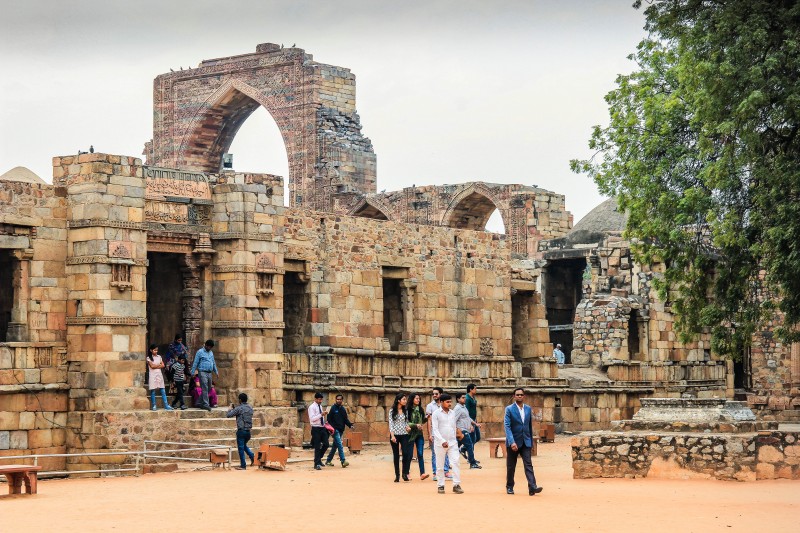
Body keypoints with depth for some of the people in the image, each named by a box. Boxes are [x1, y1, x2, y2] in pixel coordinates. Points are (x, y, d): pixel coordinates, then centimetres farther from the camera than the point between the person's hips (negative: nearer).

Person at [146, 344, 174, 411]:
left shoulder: (159, 357, 13)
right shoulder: (149, 358, 0)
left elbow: (163, 365, 4)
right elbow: (152, 366, -12)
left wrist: (155, 366, -7)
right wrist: (159, 364, -1)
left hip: (159, 375, 4)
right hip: (152, 375, -4)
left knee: (163, 391, 0)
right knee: (153, 391, -2)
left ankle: (166, 405, -2)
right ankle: (154, 406, 2)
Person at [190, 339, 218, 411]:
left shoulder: (211, 353, 19)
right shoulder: (200, 352, -3)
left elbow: (213, 363, 27)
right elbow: (195, 363, -4)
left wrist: (216, 372, 22)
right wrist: (193, 373, -8)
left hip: (209, 373, 7)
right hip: (202, 372, -7)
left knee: (208, 389, 7)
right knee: (205, 388, -13)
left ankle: (200, 403, 16)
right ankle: (205, 404, -16)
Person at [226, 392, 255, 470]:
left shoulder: (239, 408, -12)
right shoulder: (250, 408, 9)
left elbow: (228, 415, -10)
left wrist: (231, 408, 9)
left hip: (241, 431, -6)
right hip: (248, 431, 6)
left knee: (241, 448, 1)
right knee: (244, 445, 25)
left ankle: (243, 465, 3)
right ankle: (252, 456, 5)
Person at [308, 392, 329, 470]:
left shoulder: (320, 406, 14)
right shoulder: (312, 407, -10)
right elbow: (312, 418, -20)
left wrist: (324, 423, 12)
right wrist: (321, 415, -27)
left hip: (322, 428, 7)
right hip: (316, 429, -7)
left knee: (326, 444, 4)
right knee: (317, 447, -3)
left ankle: (318, 459, 24)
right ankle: (317, 464, 3)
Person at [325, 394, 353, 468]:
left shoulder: (343, 409, 12)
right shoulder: (333, 408, -5)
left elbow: (346, 419, 14)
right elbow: (329, 419, -7)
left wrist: (350, 425, -3)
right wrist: (332, 428, -17)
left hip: (341, 430, 7)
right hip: (335, 430, -7)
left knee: (335, 446, 12)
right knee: (340, 445, -15)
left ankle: (328, 461, 21)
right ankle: (343, 461, -21)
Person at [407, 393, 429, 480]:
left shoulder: (421, 410, 10)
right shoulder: (408, 410, -7)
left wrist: (426, 418, -1)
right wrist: (415, 425, -19)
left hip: (419, 434, 4)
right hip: (410, 434, -4)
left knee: (420, 454, -5)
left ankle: (422, 473, -10)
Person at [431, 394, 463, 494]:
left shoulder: (453, 413, 9)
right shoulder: (436, 413, -5)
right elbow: (435, 429, -10)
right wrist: (442, 441, -20)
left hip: (452, 442, 3)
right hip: (440, 443, -3)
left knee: (455, 463, -7)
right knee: (440, 466, 4)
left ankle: (456, 485, -6)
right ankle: (441, 485, 12)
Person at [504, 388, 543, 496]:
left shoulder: (528, 409, 7)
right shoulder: (509, 409, -7)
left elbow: (530, 426, 14)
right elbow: (507, 426, -15)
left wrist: (531, 440, 14)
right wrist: (511, 442, -25)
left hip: (526, 442, 3)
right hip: (513, 442, -3)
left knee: (528, 464, -9)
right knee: (511, 466, 8)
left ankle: (532, 487, -18)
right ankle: (509, 487, 22)